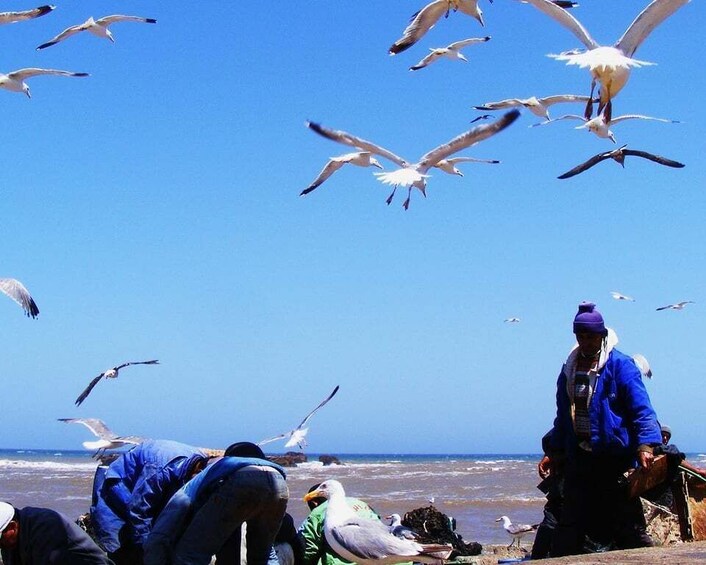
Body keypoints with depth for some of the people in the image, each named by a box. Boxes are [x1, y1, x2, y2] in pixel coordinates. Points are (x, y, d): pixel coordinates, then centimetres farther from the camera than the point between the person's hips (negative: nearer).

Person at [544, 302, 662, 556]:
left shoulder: (621, 366, -7)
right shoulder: (569, 369, 12)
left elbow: (641, 409, -13)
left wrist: (645, 445, -24)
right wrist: (556, 452, 20)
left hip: (615, 459, -6)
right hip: (578, 459, 6)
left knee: (626, 520, -3)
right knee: (570, 522, 10)